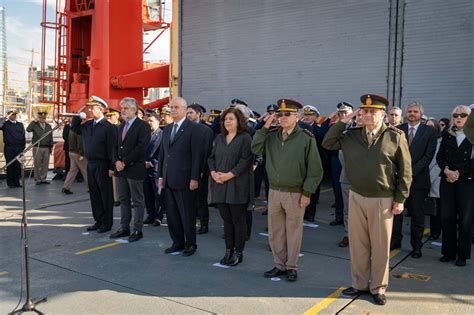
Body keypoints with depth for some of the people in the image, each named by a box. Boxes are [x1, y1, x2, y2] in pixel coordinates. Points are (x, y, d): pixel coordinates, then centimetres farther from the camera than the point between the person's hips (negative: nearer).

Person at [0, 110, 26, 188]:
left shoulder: (20, 125, 14)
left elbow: (23, 136, 14)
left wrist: (23, 147, 8)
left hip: (19, 148, 3)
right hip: (9, 148, -3)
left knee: (18, 166, 3)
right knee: (10, 165, 0)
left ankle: (17, 182, 12)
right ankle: (10, 183, 7)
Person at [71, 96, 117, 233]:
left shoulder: (109, 127, -12)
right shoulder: (87, 125, 10)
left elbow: (112, 149, -15)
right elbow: (74, 128, 26)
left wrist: (111, 168, -18)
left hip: (103, 166, -7)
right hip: (90, 164, 7)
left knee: (105, 195, 3)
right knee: (94, 194, 13)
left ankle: (107, 223, 13)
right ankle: (98, 220, 24)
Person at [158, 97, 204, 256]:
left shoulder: (193, 128, -7)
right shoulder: (167, 129, 14)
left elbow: (197, 155, -11)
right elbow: (162, 153, 15)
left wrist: (195, 178, -15)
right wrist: (160, 175, 11)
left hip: (184, 180, -6)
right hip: (168, 180, 6)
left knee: (187, 214, 4)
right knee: (171, 213, 11)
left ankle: (190, 244, 18)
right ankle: (177, 242, 24)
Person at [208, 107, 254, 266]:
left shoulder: (245, 138, -5)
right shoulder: (219, 138, 15)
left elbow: (246, 160, -13)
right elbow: (211, 157, 14)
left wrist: (229, 175, -17)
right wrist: (213, 172, -4)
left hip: (237, 185, -5)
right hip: (220, 185, 6)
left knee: (238, 220, 2)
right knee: (226, 219, 11)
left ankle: (238, 252, 13)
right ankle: (229, 250, 22)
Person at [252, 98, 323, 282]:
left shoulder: (306, 138, -8)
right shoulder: (272, 136, 7)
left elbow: (315, 170, -7)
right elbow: (256, 149, -3)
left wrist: (307, 193, -10)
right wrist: (265, 128, -6)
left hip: (295, 194, -4)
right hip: (274, 191, 5)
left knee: (293, 232, 8)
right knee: (275, 232, 12)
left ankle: (292, 267, 24)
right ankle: (280, 265, 28)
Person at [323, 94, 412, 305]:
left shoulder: (395, 136, -6)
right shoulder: (352, 135, 3)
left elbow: (405, 170, -4)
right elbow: (327, 143, 2)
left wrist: (400, 199, -6)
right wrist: (343, 122, -4)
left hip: (382, 200, -3)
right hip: (356, 197, 3)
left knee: (380, 247, 7)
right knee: (357, 244, 11)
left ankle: (378, 288, 22)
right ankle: (360, 284, 27)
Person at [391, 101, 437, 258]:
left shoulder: (429, 131, 1)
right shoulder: (398, 130, 7)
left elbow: (428, 156, -5)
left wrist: (411, 172, -12)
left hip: (418, 179, -2)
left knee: (417, 214, 7)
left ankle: (416, 246, 18)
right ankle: (395, 240, 20)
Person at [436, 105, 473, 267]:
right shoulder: (447, 135, 11)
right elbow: (440, 156, 6)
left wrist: (458, 173, -12)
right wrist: (447, 170, -11)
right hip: (447, 181, 3)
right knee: (447, 217, 4)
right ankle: (448, 252, 15)